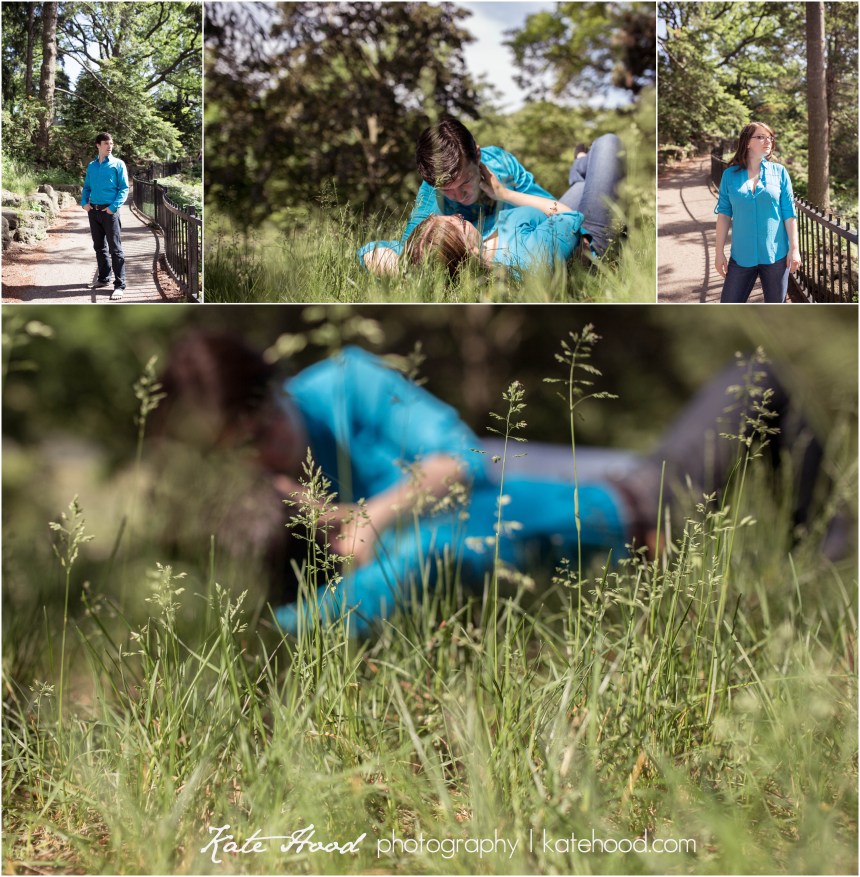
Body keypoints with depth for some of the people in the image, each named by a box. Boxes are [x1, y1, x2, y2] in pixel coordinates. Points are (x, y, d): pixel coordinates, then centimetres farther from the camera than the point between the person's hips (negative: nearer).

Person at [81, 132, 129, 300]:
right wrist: (84, 202, 0)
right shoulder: (92, 166, 12)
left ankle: (119, 285, -8)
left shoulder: (118, 164, -2)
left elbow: (124, 188, -6)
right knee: (99, 247, 14)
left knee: (115, 249, -8)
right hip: (93, 211, 5)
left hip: (110, 211, -5)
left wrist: (114, 207, -16)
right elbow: (87, 187, 18)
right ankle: (103, 278, 26)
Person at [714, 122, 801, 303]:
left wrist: (794, 248, -5)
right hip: (742, 256, 0)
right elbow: (724, 215, 4)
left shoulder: (779, 172, 1)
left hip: (775, 254, 0)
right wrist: (719, 252, 1)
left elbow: (789, 213, 0)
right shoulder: (730, 174, 2)